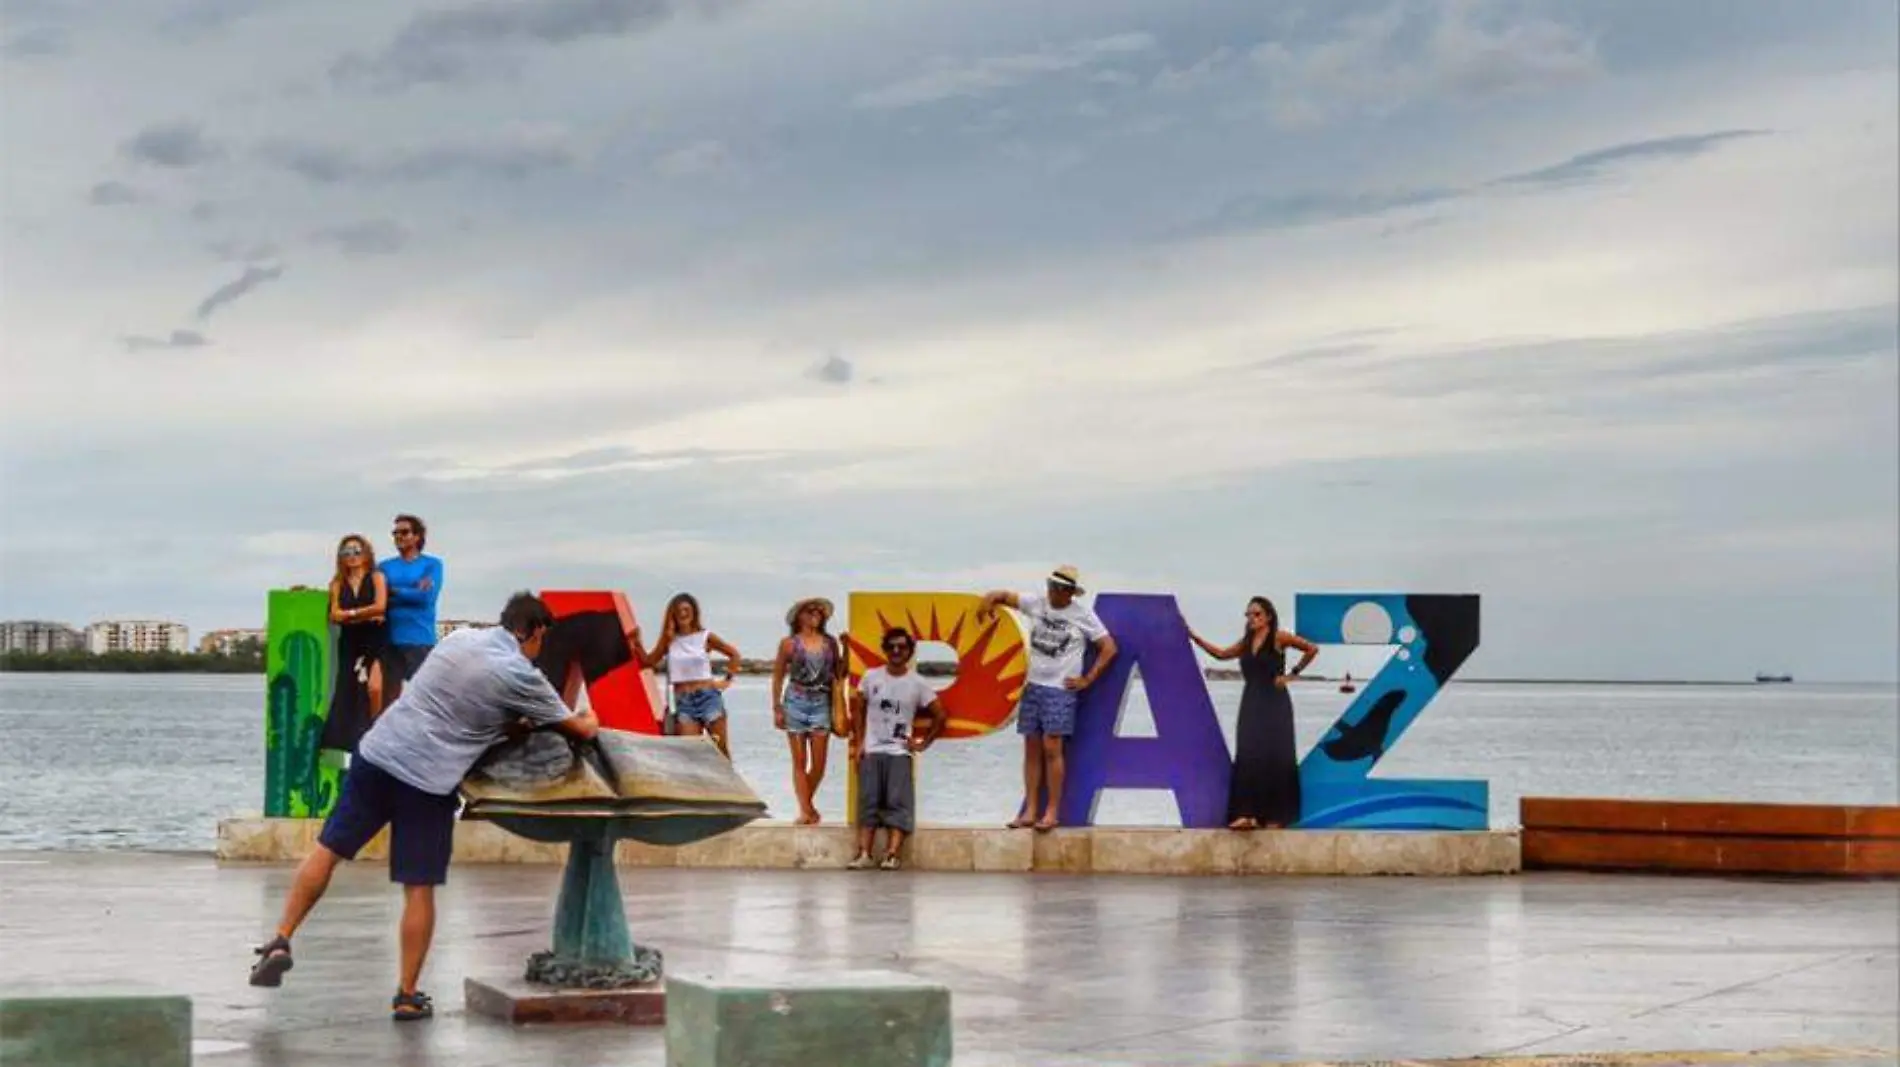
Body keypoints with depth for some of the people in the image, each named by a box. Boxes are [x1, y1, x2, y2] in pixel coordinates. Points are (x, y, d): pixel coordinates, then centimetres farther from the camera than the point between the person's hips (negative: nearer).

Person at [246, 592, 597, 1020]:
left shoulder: (458, 639, 10)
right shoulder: (521, 676, -5)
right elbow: (579, 729, 6)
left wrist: (516, 724, 26)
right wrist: (591, 721, 29)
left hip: (377, 754, 4)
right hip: (427, 779, -4)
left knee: (327, 850, 13)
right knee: (420, 889, 5)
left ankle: (280, 942, 5)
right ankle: (408, 996, 10)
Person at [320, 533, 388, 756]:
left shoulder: (377, 578, 3)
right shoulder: (338, 584, 13)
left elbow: (380, 606, -11)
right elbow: (335, 615, 1)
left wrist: (350, 613, -4)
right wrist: (364, 616, -9)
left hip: (375, 640, -4)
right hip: (350, 642, 4)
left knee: (374, 687, -24)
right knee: (349, 692, -3)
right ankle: (355, 740, 1)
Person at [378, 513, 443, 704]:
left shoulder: (431, 564, 5)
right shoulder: (386, 566, 14)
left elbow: (427, 596, -9)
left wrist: (394, 591, -2)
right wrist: (412, 593, -10)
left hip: (420, 639, -3)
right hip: (390, 639, 3)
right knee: (390, 693, 4)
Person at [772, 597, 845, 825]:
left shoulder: (830, 642, 7)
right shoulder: (789, 644, 1)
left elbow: (838, 674, 11)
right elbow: (778, 677, 4)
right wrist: (777, 709, 0)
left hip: (821, 703, 2)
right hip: (796, 701, -2)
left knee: (819, 764, 1)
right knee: (800, 762, 0)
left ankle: (808, 803, 24)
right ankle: (805, 810, 4)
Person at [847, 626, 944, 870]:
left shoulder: (917, 683, 1)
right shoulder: (871, 676, 4)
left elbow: (940, 716, 7)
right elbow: (857, 708, 10)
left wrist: (923, 743, 1)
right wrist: (858, 742, 3)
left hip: (899, 752, -1)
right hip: (871, 751, 1)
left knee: (897, 804, -11)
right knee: (868, 802, -5)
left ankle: (891, 855, -17)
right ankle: (864, 854, -9)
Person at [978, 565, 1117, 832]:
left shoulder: (1083, 615, -4)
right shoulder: (1036, 604, 6)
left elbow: (1109, 648, -2)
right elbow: (1004, 596, 7)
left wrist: (1087, 680, -6)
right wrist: (990, 600, -17)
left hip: (1061, 690, -5)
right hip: (1033, 686, 5)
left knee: (1051, 749, -11)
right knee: (1031, 749, 4)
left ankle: (1052, 812, -7)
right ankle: (1029, 812, 7)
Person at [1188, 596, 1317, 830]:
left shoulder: (1279, 637, -5)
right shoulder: (1246, 642, 12)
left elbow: (1312, 649, -4)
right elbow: (1222, 653, 12)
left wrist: (1292, 673, -6)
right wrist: (1195, 638, 6)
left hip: (1274, 704, -6)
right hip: (1251, 703, 6)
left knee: (1274, 758, -2)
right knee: (1247, 757, -4)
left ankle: (1275, 816, 3)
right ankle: (1247, 814, -8)